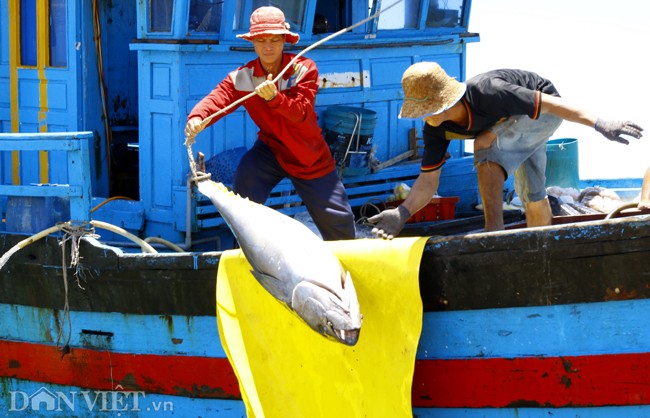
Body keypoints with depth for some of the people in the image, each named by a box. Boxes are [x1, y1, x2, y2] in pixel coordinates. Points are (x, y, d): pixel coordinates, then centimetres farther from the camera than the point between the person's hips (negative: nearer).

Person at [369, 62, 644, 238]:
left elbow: (548, 103, -34)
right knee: (533, 198, 12)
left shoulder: (487, 93, -39)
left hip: (546, 111, -8)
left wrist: (598, 124, -36)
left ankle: (493, 233, -28)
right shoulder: (435, 130, -19)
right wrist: (403, 212, -35)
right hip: (517, 123, 8)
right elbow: (428, 179, -16)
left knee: (484, 145, -29)